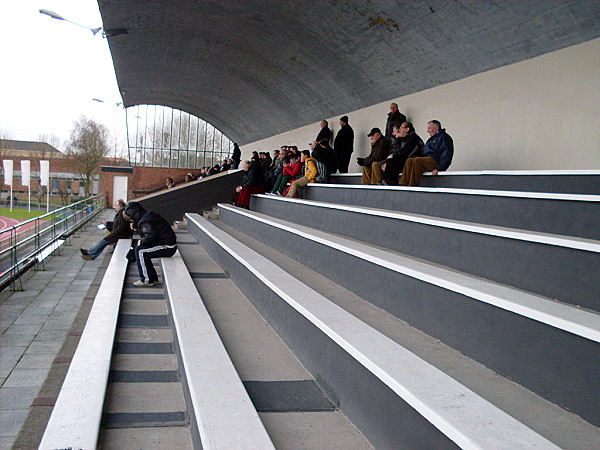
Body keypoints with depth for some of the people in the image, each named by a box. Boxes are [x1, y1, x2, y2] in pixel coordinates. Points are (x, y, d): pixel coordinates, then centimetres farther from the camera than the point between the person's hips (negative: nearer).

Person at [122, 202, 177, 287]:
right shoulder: (148, 215, 13)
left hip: (167, 247, -10)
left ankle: (147, 280, -8)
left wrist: (141, 242, -14)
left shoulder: (144, 221, -18)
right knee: (138, 249, 15)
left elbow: (151, 235, -31)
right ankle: (153, 278, 16)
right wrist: (135, 225, 14)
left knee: (140, 250, -14)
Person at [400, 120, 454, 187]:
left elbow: (447, 154, -13)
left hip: (436, 161, -9)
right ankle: (404, 184, -25)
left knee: (417, 160, -29)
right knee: (409, 161, -12)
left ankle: (413, 186, -33)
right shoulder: (432, 139, 28)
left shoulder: (443, 137, -1)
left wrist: (439, 168, -22)